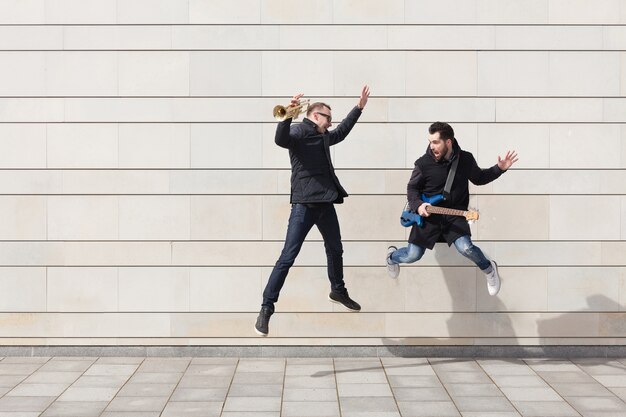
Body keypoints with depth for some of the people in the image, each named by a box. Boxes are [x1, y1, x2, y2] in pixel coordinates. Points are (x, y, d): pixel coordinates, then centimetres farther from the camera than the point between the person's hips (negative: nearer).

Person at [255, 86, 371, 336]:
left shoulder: (323, 136, 19)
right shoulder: (298, 131, -7)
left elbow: (341, 132, 40)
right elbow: (280, 140, -29)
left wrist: (359, 107, 43)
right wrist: (288, 115, -44)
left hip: (325, 203, 9)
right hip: (304, 204, -8)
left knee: (335, 250, 23)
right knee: (288, 257, -10)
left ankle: (338, 291, 45)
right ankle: (267, 308, -7)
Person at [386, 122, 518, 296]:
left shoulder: (466, 159, -4)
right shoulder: (424, 163, -11)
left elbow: (479, 178, 14)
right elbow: (412, 187, 3)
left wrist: (499, 169, 3)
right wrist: (418, 205, -15)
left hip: (455, 213, 0)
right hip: (428, 213, 0)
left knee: (465, 248, -25)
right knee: (413, 255, -5)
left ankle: (489, 269, 8)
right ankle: (392, 255, 34)